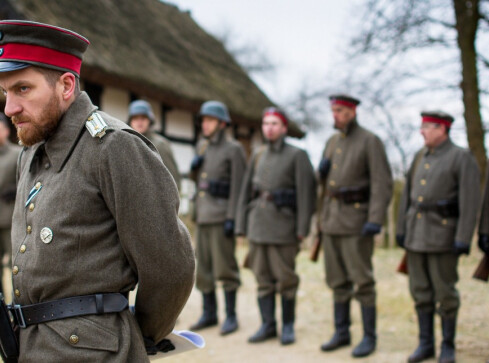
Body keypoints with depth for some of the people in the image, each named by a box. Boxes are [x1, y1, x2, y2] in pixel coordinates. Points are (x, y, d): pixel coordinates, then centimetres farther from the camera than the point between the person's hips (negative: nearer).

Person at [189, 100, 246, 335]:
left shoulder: (233, 149, -7)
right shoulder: (202, 145, 14)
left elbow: (238, 186, -12)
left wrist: (232, 218, -19)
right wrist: (194, 167, 0)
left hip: (222, 215, -7)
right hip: (203, 214, 7)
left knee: (224, 267, -5)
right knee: (203, 267, 10)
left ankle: (231, 316, 4)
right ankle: (209, 314, 19)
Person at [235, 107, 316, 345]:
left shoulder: (297, 155, -2)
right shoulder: (257, 156, 13)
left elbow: (305, 192, -7)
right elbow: (246, 191, 14)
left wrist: (302, 228, -12)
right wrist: (241, 225, 9)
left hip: (283, 224, -5)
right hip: (258, 224, 5)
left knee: (285, 278, 0)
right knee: (263, 277, 6)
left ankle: (288, 326, 12)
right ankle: (268, 325, 13)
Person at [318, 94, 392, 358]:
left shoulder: (370, 141, -9)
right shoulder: (332, 142, 13)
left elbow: (382, 183, -14)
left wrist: (376, 220, -23)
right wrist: (322, 171, -2)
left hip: (357, 219, -7)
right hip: (331, 217, 7)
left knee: (362, 281, -4)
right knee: (337, 280, 10)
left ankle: (369, 337, 5)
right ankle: (341, 333, 18)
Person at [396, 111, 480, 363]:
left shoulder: (462, 159, -9)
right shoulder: (420, 157, 11)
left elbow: (470, 202, -14)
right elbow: (407, 195, 14)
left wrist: (463, 240, -19)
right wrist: (401, 229, 10)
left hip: (443, 236, -6)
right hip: (416, 234, 6)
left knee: (445, 293, 0)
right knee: (420, 291, 8)